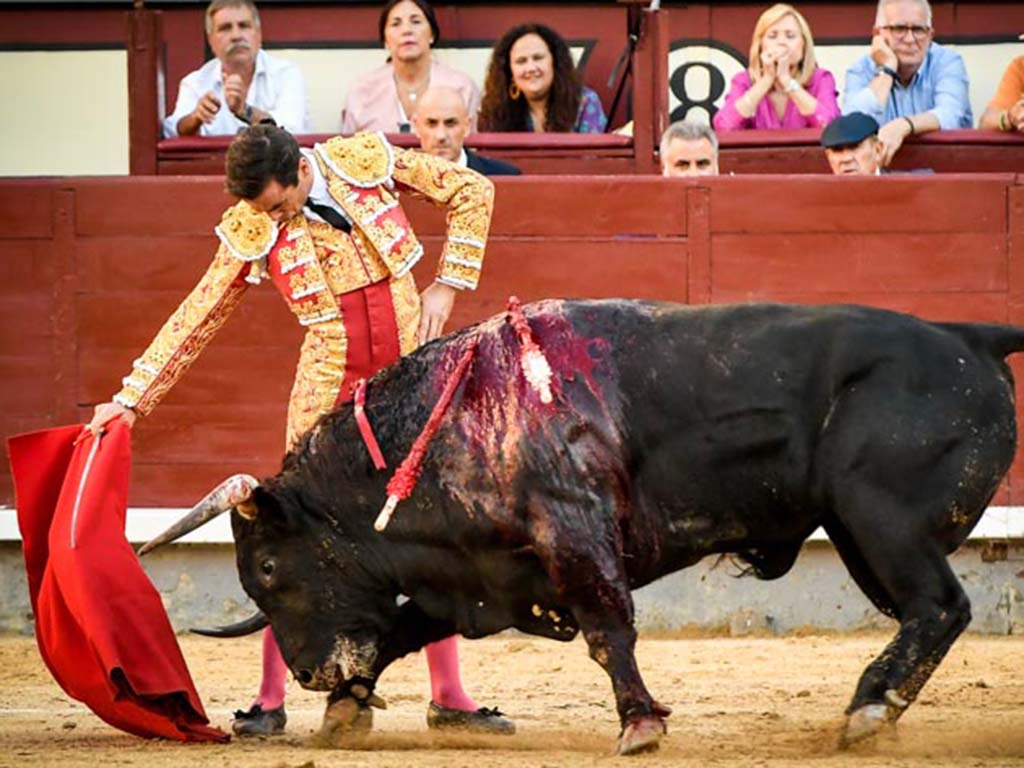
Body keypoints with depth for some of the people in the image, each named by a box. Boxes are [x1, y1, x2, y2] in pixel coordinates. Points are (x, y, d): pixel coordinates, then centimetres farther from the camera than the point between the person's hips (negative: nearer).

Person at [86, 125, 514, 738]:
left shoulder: (366, 160, -8)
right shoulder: (252, 229, -8)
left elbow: (471, 190, 3)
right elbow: (198, 318, -3)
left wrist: (448, 285, -3)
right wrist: (133, 398, -6)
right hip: (331, 389, -1)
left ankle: (449, 697, 14)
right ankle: (271, 701, 2)